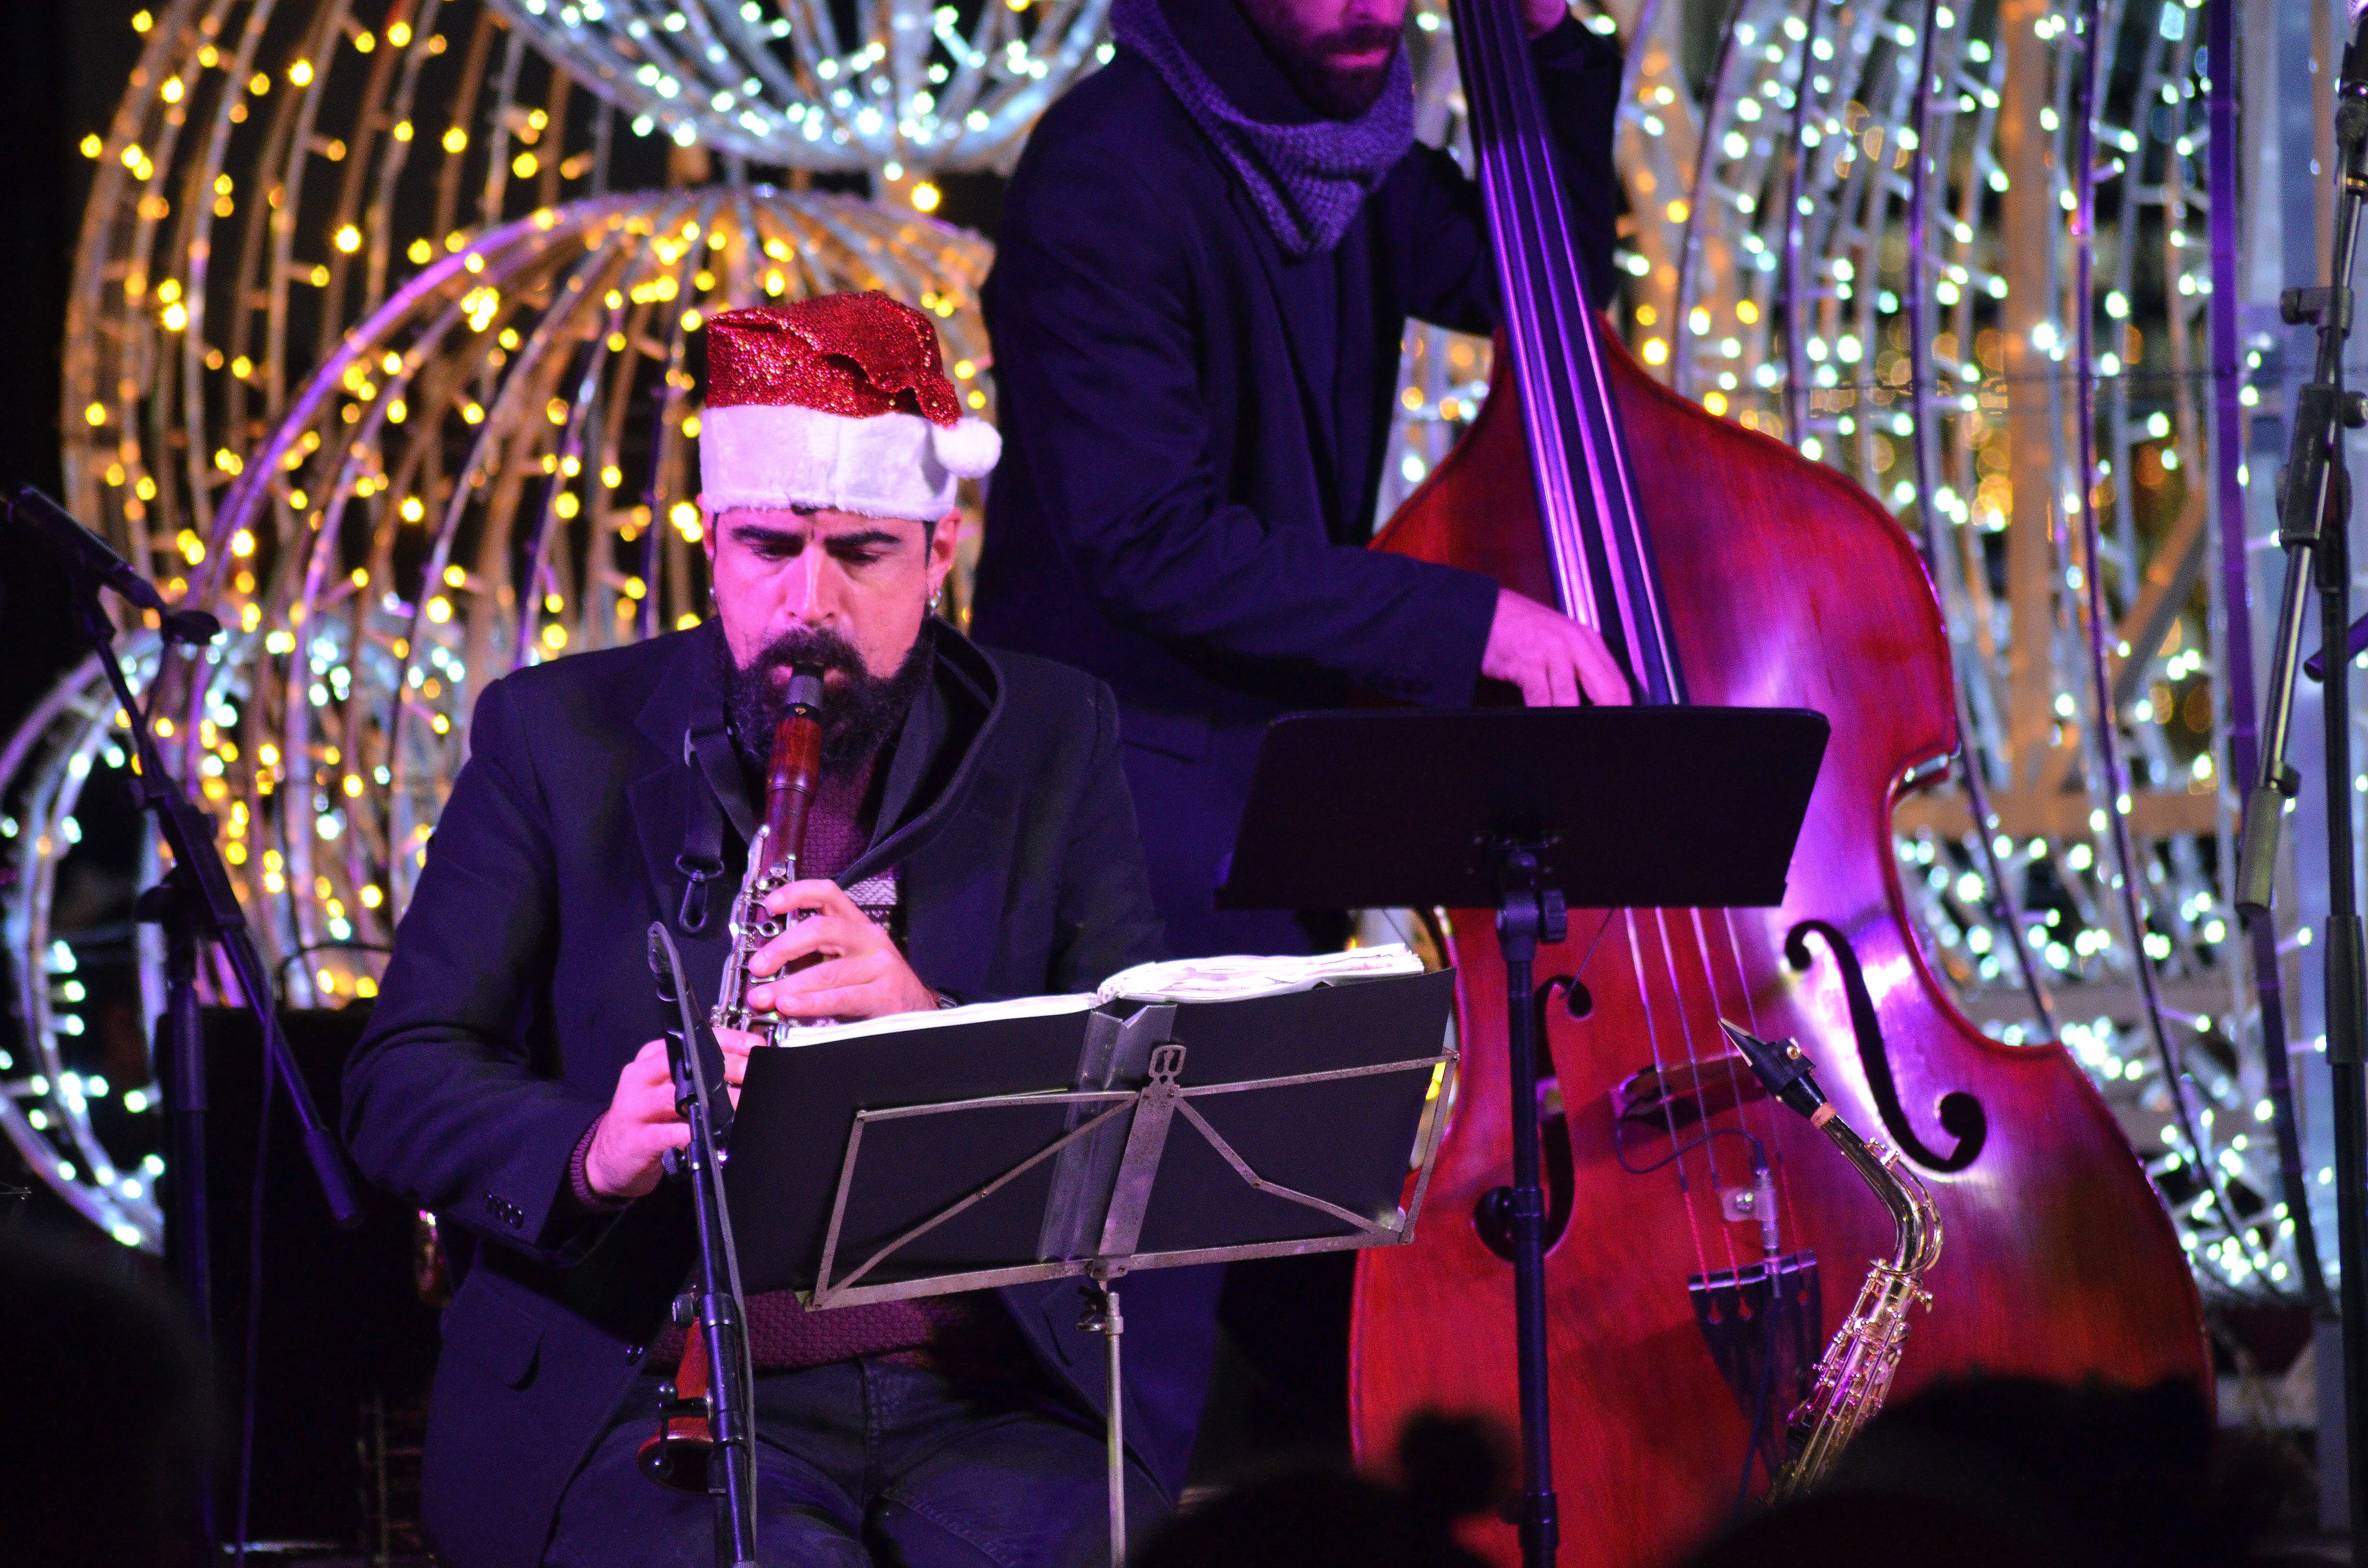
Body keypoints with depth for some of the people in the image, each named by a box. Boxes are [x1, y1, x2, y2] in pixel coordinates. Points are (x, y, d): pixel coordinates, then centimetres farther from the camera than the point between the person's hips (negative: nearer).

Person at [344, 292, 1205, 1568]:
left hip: (992, 1399, 1)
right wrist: (590, 1153, -19)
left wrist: (935, 1029, -16)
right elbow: (398, 1085, 3)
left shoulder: (1052, 743, 12)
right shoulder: (555, 737, 8)